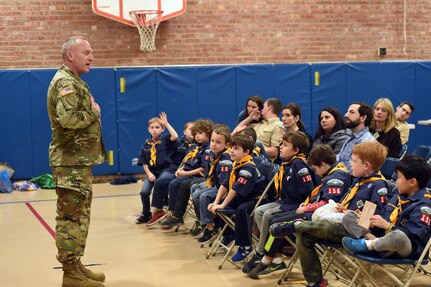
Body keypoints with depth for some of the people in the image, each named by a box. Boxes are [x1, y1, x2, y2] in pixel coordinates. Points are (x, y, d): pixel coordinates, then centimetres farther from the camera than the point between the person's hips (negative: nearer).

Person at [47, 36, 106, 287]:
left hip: (80, 161, 11)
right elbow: (68, 118, -29)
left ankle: (76, 266, 23)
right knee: (72, 216, -6)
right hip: (71, 162, -11)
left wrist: (92, 111, 8)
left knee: (79, 215, 15)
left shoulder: (74, 81, 18)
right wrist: (94, 113, -13)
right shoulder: (65, 82, -15)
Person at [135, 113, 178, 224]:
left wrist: (166, 124, -20)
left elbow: (175, 137, -23)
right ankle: (146, 214, 11)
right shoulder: (146, 144, 7)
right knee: (144, 192, -12)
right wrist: (149, 173, -7)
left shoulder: (165, 140, 0)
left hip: (164, 170, -3)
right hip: (151, 171, 3)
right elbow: (144, 162, 7)